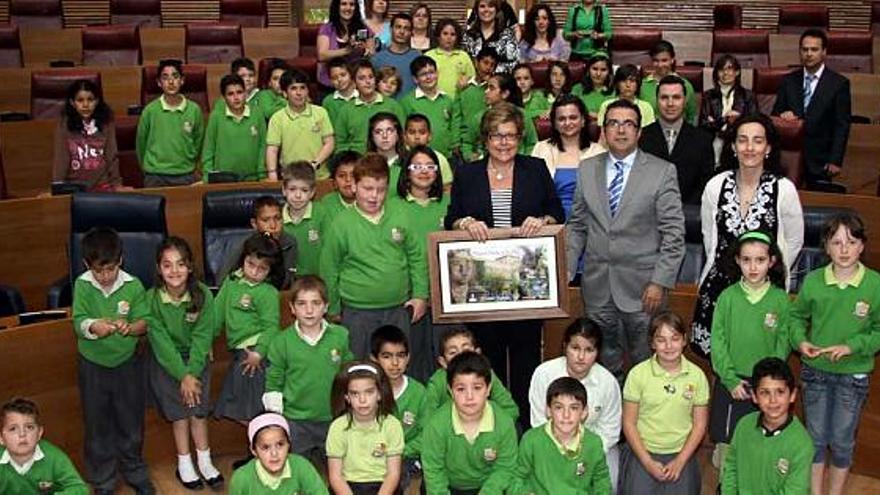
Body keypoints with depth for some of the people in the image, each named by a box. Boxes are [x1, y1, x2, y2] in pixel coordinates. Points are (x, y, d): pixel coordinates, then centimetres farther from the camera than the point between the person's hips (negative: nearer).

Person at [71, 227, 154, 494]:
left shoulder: (133, 285, -12)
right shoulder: (82, 285, -10)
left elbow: (144, 322, -10)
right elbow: (78, 322, -13)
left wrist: (130, 327, -32)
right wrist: (93, 327, -35)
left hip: (127, 362, 0)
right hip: (93, 365, 0)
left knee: (131, 422, 13)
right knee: (97, 425, 12)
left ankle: (135, 474, 34)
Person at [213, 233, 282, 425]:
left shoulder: (268, 293, -12)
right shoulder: (231, 281, 8)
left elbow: (271, 326, -15)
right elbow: (218, 310, 14)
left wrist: (258, 352, -21)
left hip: (256, 347, -7)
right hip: (239, 349, 7)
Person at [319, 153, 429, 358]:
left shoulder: (399, 218, 0)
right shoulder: (342, 224, -8)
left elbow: (417, 258, 9)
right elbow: (329, 271, -2)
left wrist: (420, 295, 5)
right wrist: (334, 309, 1)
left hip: (399, 310, 3)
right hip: (358, 313, -3)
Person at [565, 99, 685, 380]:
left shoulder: (662, 172, -3)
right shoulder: (587, 169, 7)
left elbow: (673, 233, -6)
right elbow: (576, 226, 10)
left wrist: (660, 282, -12)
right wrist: (566, 271, 2)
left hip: (642, 285, -3)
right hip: (597, 285, 3)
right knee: (603, 364, 12)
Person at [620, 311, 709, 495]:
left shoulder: (696, 375, -3)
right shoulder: (638, 374, -8)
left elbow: (700, 424, 2)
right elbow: (629, 423, -3)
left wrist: (680, 462, -5)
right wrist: (648, 462, -9)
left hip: (681, 454, 1)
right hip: (642, 452, -1)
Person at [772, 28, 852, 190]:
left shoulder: (839, 83, -1)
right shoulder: (789, 81, 8)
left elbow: (842, 125, -3)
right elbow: (775, 114, 11)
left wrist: (835, 160, -10)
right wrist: (782, 115, -13)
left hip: (819, 159, -2)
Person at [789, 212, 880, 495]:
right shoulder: (813, 280, -9)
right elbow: (797, 317, 5)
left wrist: (852, 346, -19)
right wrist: (800, 340, -13)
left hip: (853, 374, -1)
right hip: (815, 370, 2)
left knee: (842, 442, 13)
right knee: (815, 438, 15)